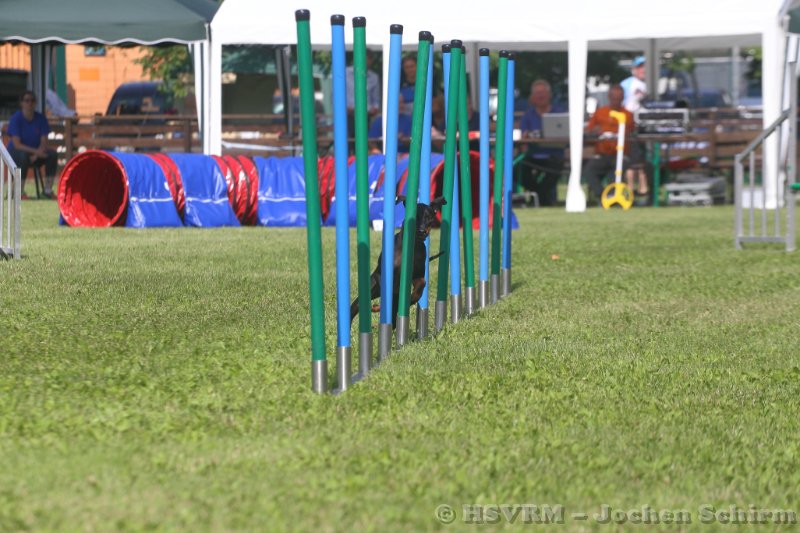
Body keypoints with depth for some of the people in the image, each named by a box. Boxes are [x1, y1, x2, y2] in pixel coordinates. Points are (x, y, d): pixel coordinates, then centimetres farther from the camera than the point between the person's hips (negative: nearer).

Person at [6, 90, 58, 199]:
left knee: (52, 154, -23)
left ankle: (48, 190, -19)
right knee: (23, 156, -38)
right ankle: (20, 191, -27)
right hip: (15, 153, -4)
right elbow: (17, 144, -20)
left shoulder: (40, 118, -2)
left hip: (36, 153, 4)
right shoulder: (16, 118, -13)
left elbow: (44, 142, -6)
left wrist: (36, 155, -26)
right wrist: (35, 151, -33)